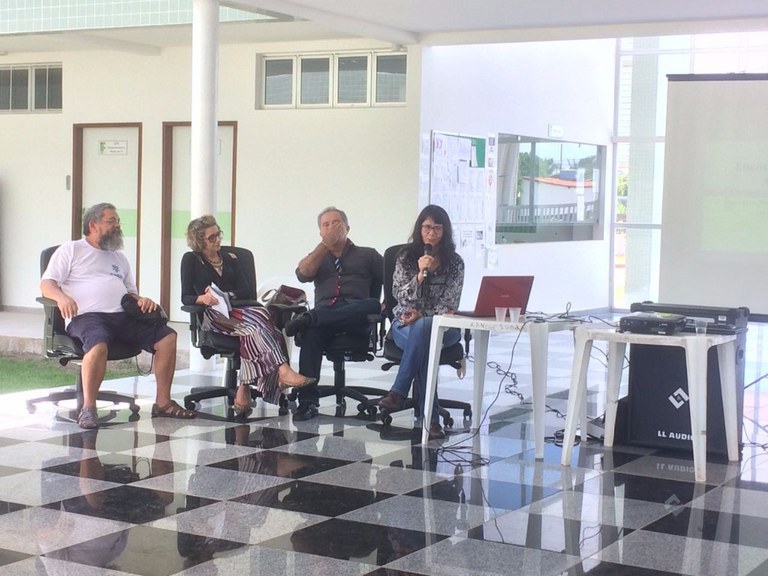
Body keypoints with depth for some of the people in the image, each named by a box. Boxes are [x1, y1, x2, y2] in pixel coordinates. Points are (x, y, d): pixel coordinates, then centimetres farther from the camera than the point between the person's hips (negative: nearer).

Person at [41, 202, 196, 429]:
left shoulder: (119, 257, 30)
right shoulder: (71, 250, 13)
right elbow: (46, 284, 5)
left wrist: (141, 300, 4)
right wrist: (61, 296, -18)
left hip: (123, 316, 6)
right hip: (87, 315, -6)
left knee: (167, 336, -14)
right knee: (98, 343, -40)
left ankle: (162, 402, -9)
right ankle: (88, 408, -30)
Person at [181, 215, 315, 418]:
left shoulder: (230, 259, 24)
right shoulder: (191, 260, 12)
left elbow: (248, 291, 13)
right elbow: (186, 297, 3)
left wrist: (226, 295, -7)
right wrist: (203, 299, -19)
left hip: (236, 310, 4)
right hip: (214, 315, -4)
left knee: (253, 329, -34)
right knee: (256, 321, -35)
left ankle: (244, 389, -38)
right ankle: (283, 371, -49)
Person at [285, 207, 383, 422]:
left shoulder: (367, 255, 23)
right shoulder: (317, 257, 31)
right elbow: (303, 274, 7)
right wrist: (325, 244, 7)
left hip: (357, 316, -1)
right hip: (325, 310, 1)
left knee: (374, 304, -37)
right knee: (311, 330, -36)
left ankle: (309, 317, -46)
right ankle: (308, 400, -41)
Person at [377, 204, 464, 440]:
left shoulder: (455, 262, 4)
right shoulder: (406, 257, 7)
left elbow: (449, 304, -2)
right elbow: (399, 295, -2)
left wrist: (421, 316, -16)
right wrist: (420, 275, -17)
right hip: (406, 324, 1)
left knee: (422, 329, -39)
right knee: (423, 341, -37)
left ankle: (398, 392, -38)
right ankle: (431, 418, -41)